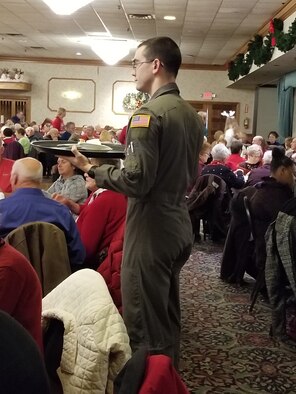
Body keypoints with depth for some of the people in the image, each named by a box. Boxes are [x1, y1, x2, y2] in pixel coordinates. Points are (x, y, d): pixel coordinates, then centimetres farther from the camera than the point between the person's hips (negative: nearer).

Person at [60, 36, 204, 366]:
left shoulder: (148, 113, -16)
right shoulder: (192, 114, 10)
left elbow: (137, 181, -24)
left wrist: (90, 169, -9)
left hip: (151, 231, -9)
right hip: (179, 227, 9)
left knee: (144, 326, 2)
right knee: (168, 318, 21)